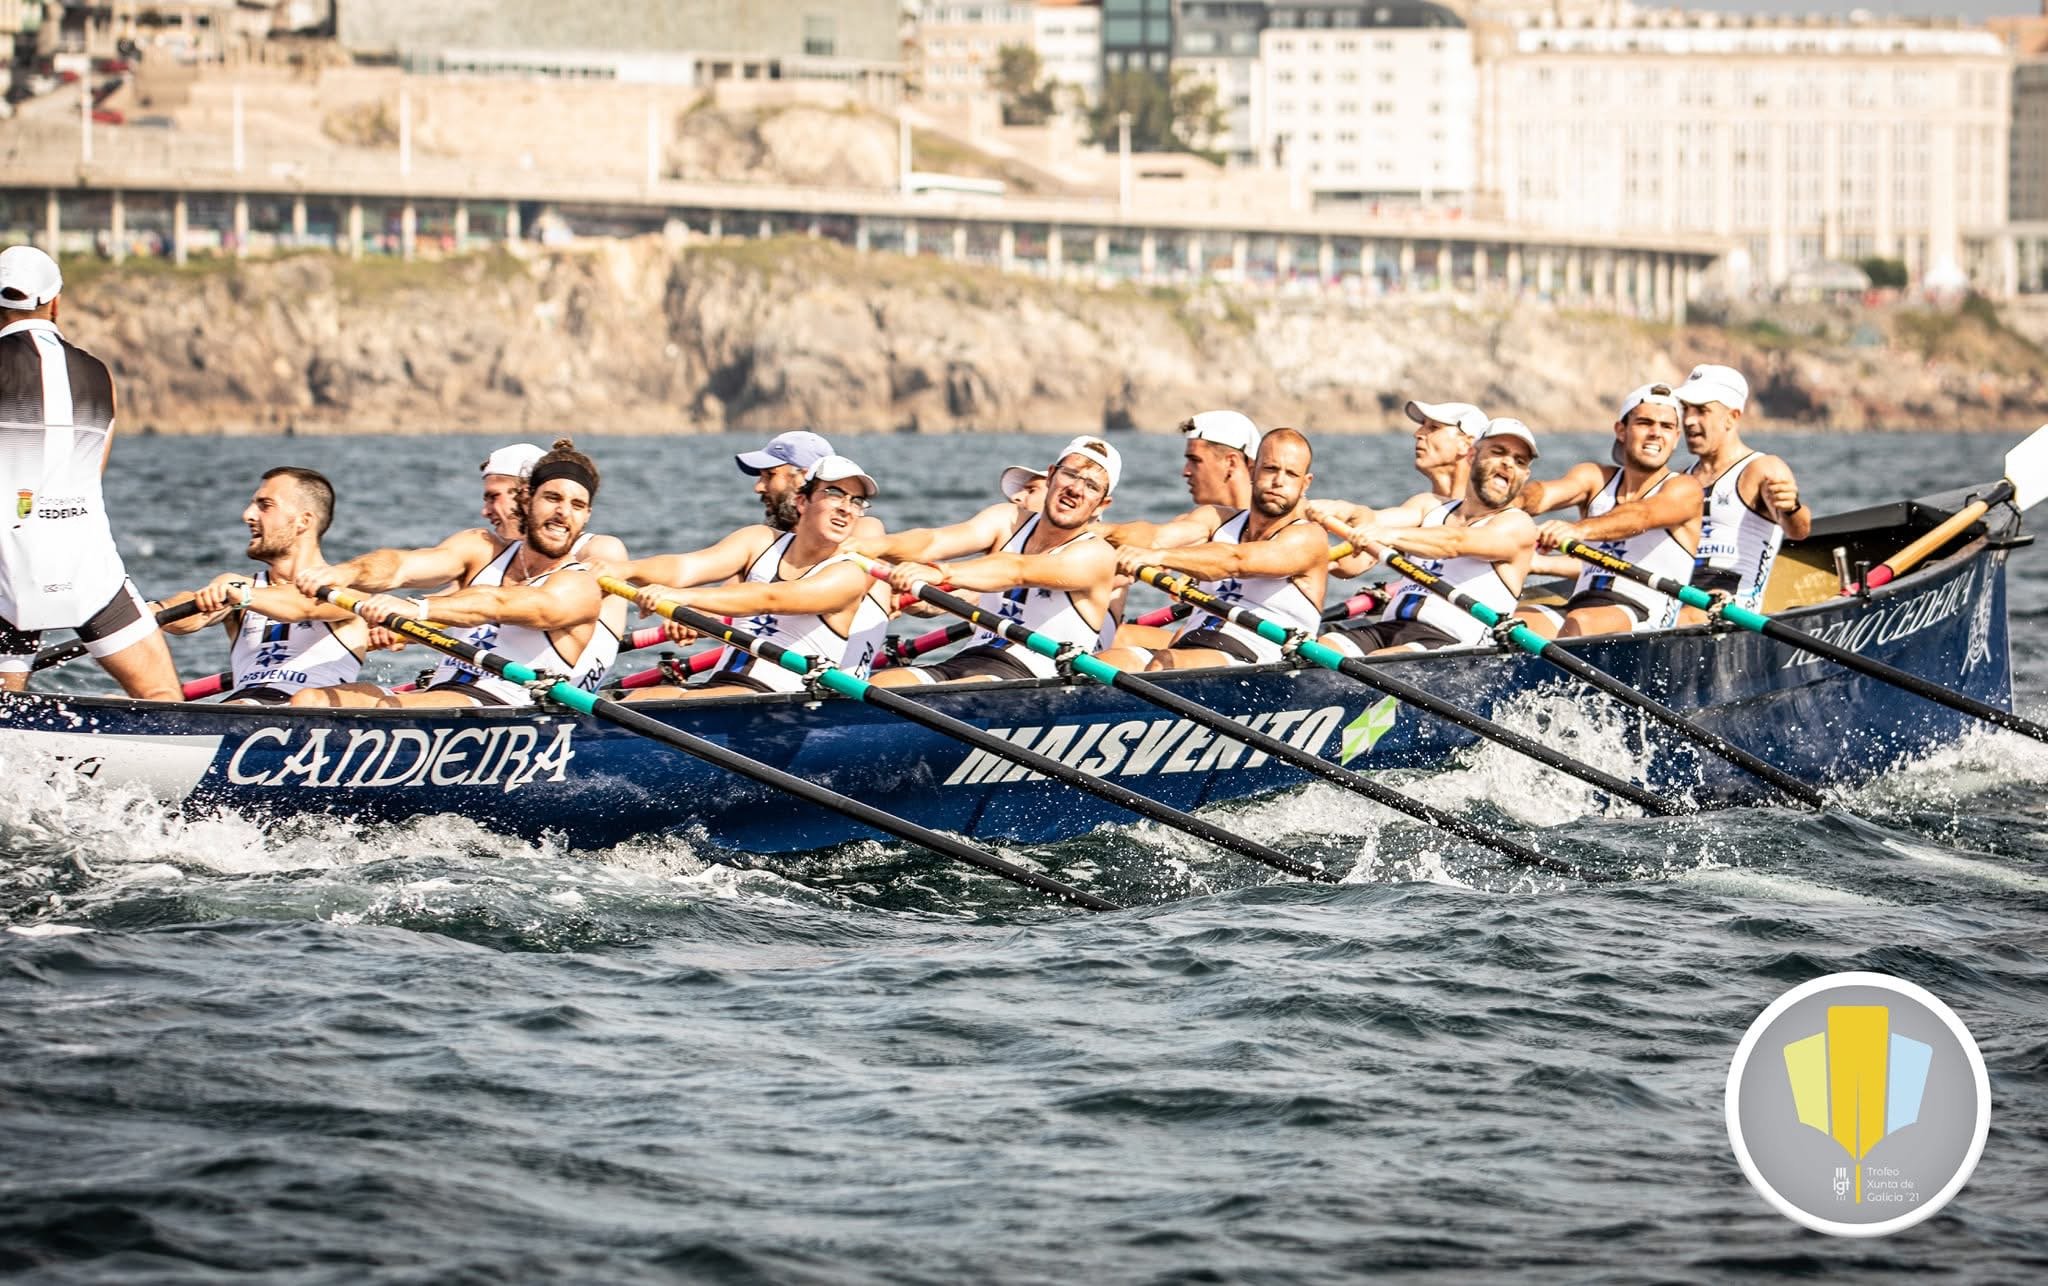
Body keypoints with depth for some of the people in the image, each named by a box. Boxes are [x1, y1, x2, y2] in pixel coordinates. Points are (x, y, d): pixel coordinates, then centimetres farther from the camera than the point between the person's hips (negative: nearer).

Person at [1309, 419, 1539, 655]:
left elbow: (1456, 543, -15)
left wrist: (1392, 535, -32)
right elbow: (1372, 521, 6)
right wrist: (1347, 512, -19)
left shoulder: (1518, 525, 6)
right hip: (1387, 628, 6)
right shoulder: (1432, 506, 25)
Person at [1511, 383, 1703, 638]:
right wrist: (1513, 502, -28)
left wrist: (1579, 529, -38)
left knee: (1579, 622, -38)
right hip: (1579, 604, 5)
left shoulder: (1684, 489, 5)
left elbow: (1641, 516, -17)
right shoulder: (1596, 477, 20)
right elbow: (1546, 493, -2)